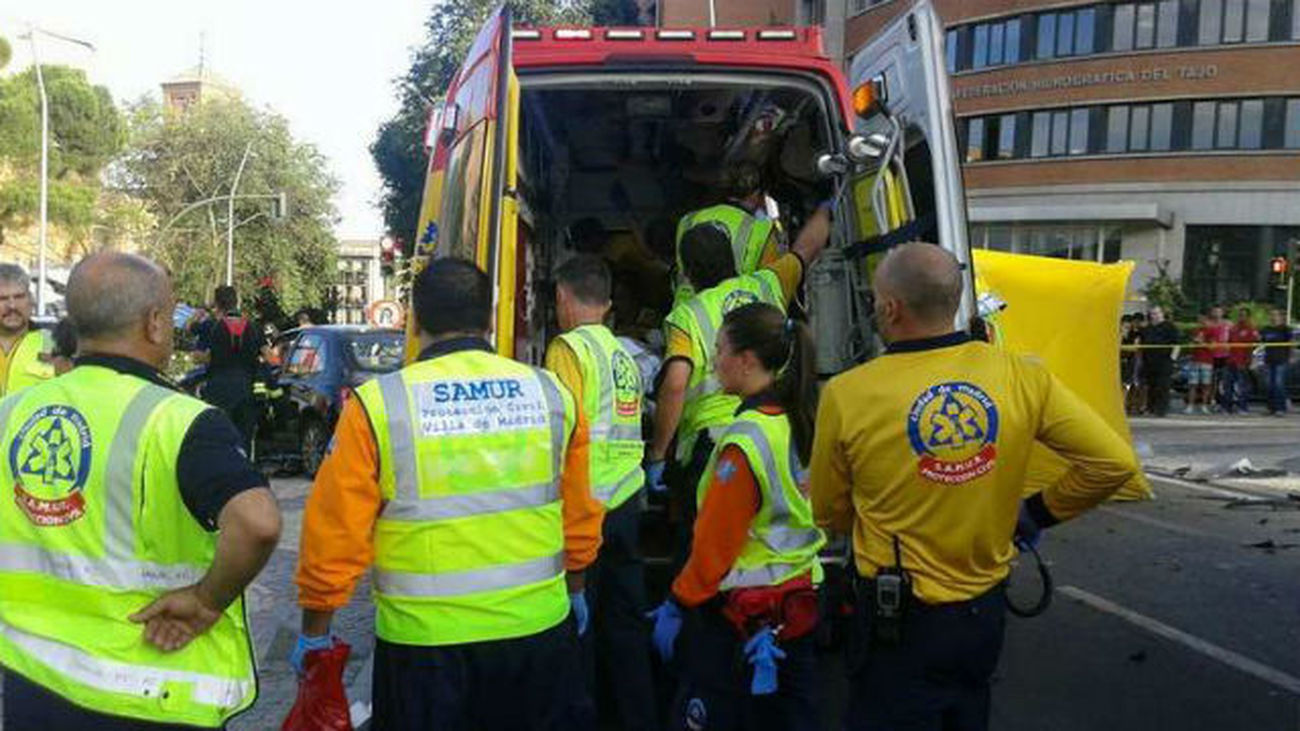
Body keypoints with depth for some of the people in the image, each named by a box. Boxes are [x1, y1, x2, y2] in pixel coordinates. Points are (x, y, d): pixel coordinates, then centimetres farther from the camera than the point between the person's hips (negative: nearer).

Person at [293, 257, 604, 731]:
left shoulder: (376, 405, -11)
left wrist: (314, 631, 6)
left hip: (424, 639, -2)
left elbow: (335, 532, -8)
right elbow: (579, 518, 6)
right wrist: (573, 589, 23)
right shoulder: (551, 394, -2)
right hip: (539, 626, 3)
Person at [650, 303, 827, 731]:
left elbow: (715, 543, -17)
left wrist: (677, 606, -6)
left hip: (737, 614, -8)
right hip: (799, 603, 8)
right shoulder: (805, 423, 1)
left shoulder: (745, 442, -22)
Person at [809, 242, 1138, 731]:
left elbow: (828, 516, -3)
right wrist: (1040, 512, 7)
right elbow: (1115, 463, -6)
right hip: (986, 612, 4)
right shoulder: (1020, 377, -10)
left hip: (899, 621, -4)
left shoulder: (846, 395, -17)